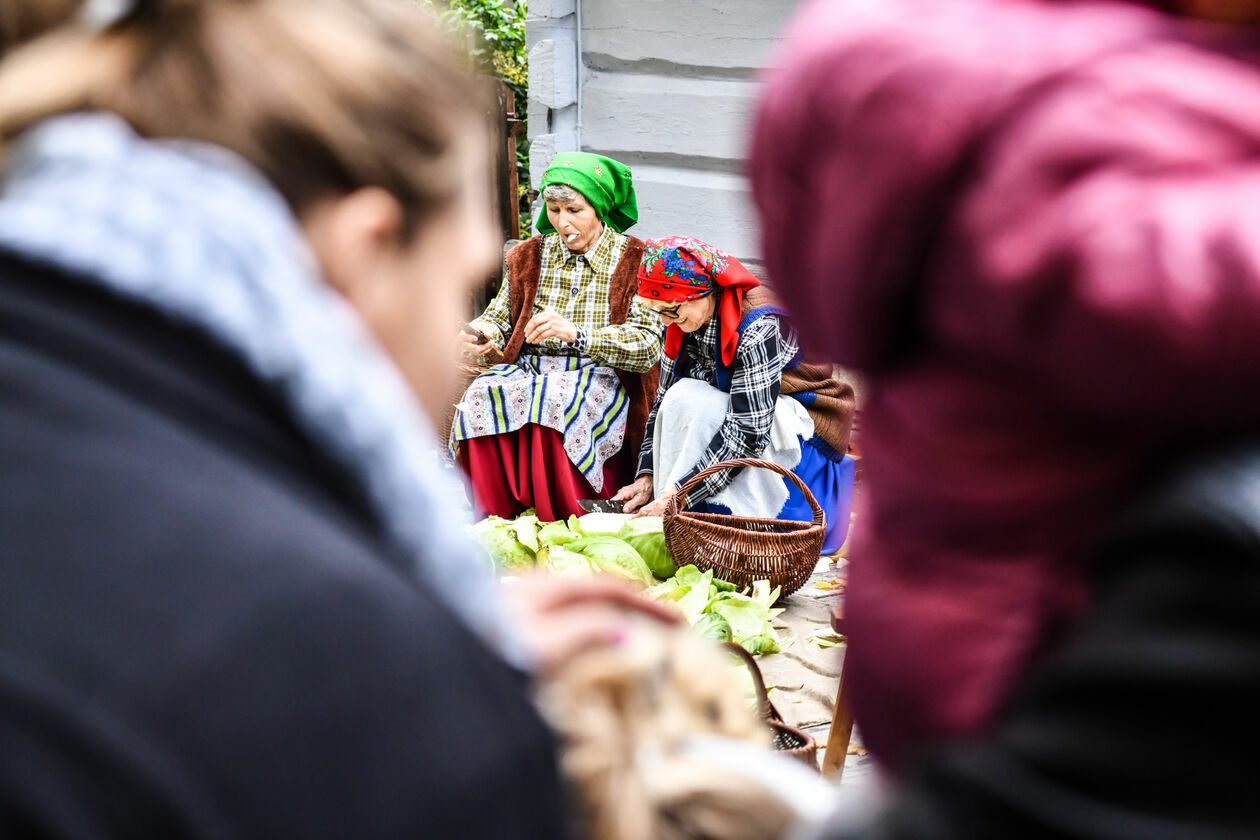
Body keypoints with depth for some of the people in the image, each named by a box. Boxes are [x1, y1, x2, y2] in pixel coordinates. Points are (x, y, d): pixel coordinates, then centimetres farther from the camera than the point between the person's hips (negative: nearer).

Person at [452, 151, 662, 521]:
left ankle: (568, 528, -26)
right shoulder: (529, 256, 14)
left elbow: (648, 347, -11)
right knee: (481, 396, -30)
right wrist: (484, 332, -6)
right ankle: (494, 520, -22)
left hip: (601, 380, -4)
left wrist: (576, 333, -25)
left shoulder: (635, 261, 0)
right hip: (529, 369, 4)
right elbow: (501, 314, 21)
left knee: (553, 402, -38)